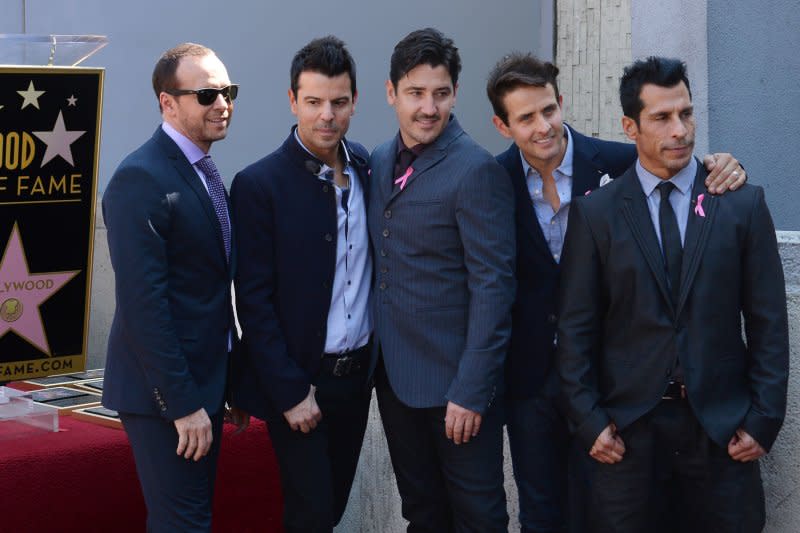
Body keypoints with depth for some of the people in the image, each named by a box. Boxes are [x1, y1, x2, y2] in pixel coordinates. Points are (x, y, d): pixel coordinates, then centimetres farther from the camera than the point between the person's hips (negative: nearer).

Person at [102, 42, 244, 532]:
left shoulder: (205, 172, 12)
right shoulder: (141, 179, -18)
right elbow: (143, 303, -22)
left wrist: (230, 383, 14)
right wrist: (183, 403, -22)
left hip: (204, 382, 9)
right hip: (166, 393, -9)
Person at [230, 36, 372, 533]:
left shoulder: (365, 166, 3)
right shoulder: (260, 184, -13)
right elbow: (254, 301, -13)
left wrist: (375, 362, 5)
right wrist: (291, 391, -15)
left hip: (357, 374, 5)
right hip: (297, 381, -5)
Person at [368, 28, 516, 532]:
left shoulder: (477, 171, -15)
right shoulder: (380, 163, 7)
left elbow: (492, 287, -18)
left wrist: (471, 391, -20)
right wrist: (379, 364, 8)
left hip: (455, 379, -7)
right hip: (394, 375, 7)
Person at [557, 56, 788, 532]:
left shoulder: (743, 205, 2)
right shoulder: (595, 213, 2)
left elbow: (768, 322, 2)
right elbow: (577, 328, 2)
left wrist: (764, 419, -2)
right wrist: (589, 421, -3)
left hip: (721, 427, 0)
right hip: (627, 428, 0)